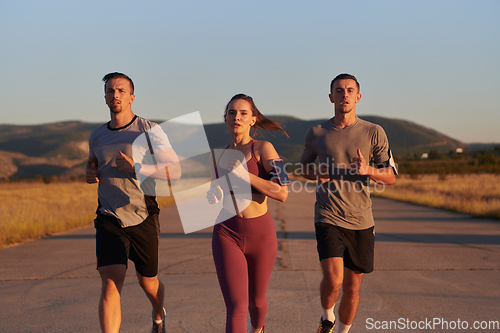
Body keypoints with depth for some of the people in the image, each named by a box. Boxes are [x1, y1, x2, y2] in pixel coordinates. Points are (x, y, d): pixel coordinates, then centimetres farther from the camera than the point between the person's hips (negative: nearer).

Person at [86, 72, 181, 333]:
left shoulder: (150, 131, -6)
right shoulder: (97, 136, 7)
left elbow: (175, 171, -11)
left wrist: (137, 168, -23)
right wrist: (90, 173, 4)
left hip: (143, 220, -1)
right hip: (109, 221, 2)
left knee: (148, 282, 17)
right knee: (111, 285, -17)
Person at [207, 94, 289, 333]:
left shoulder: (264, 148, -7)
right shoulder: (220, 155, 9)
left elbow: (282, 194, -18)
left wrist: (243, 174, -22)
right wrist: (211, 194, -3)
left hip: (261, 234, -1)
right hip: (227, 235, 2)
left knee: (256, 300, 20)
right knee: (236, 307, -14)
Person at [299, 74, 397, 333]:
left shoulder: (374, 133, 1)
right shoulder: (316, 133, 3)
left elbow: (391, 177, 4)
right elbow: (304, 165, 20)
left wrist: (368, 170, -17)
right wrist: (316, 173, -4)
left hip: (361, 222, 1)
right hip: (328, 219, -1)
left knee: (352, 288, 9)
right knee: (333, 281, -18)